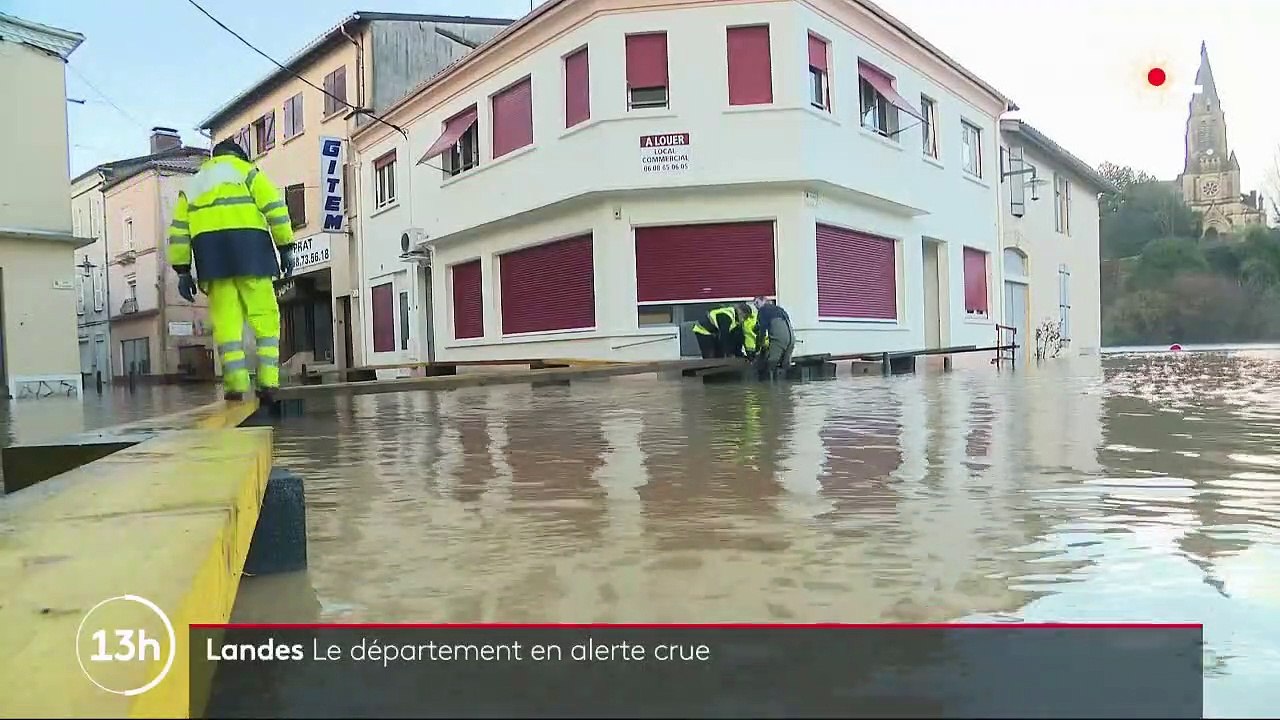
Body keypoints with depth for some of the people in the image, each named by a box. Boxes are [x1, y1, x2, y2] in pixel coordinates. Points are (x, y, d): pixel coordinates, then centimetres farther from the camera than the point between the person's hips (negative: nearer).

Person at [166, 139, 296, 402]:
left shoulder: (193, 185, 29)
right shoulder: (246, 172, 17)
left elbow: (178, 230, 20)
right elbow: (274, 207, 0)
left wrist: (182, 271, 17)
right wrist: (285, 247, -2)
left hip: (208, 248, 3)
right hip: (248, 245, -3)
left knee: (226, 319, 1)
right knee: (264, 315, -3)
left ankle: (235, 383, -9)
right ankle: (268, 380, -13)